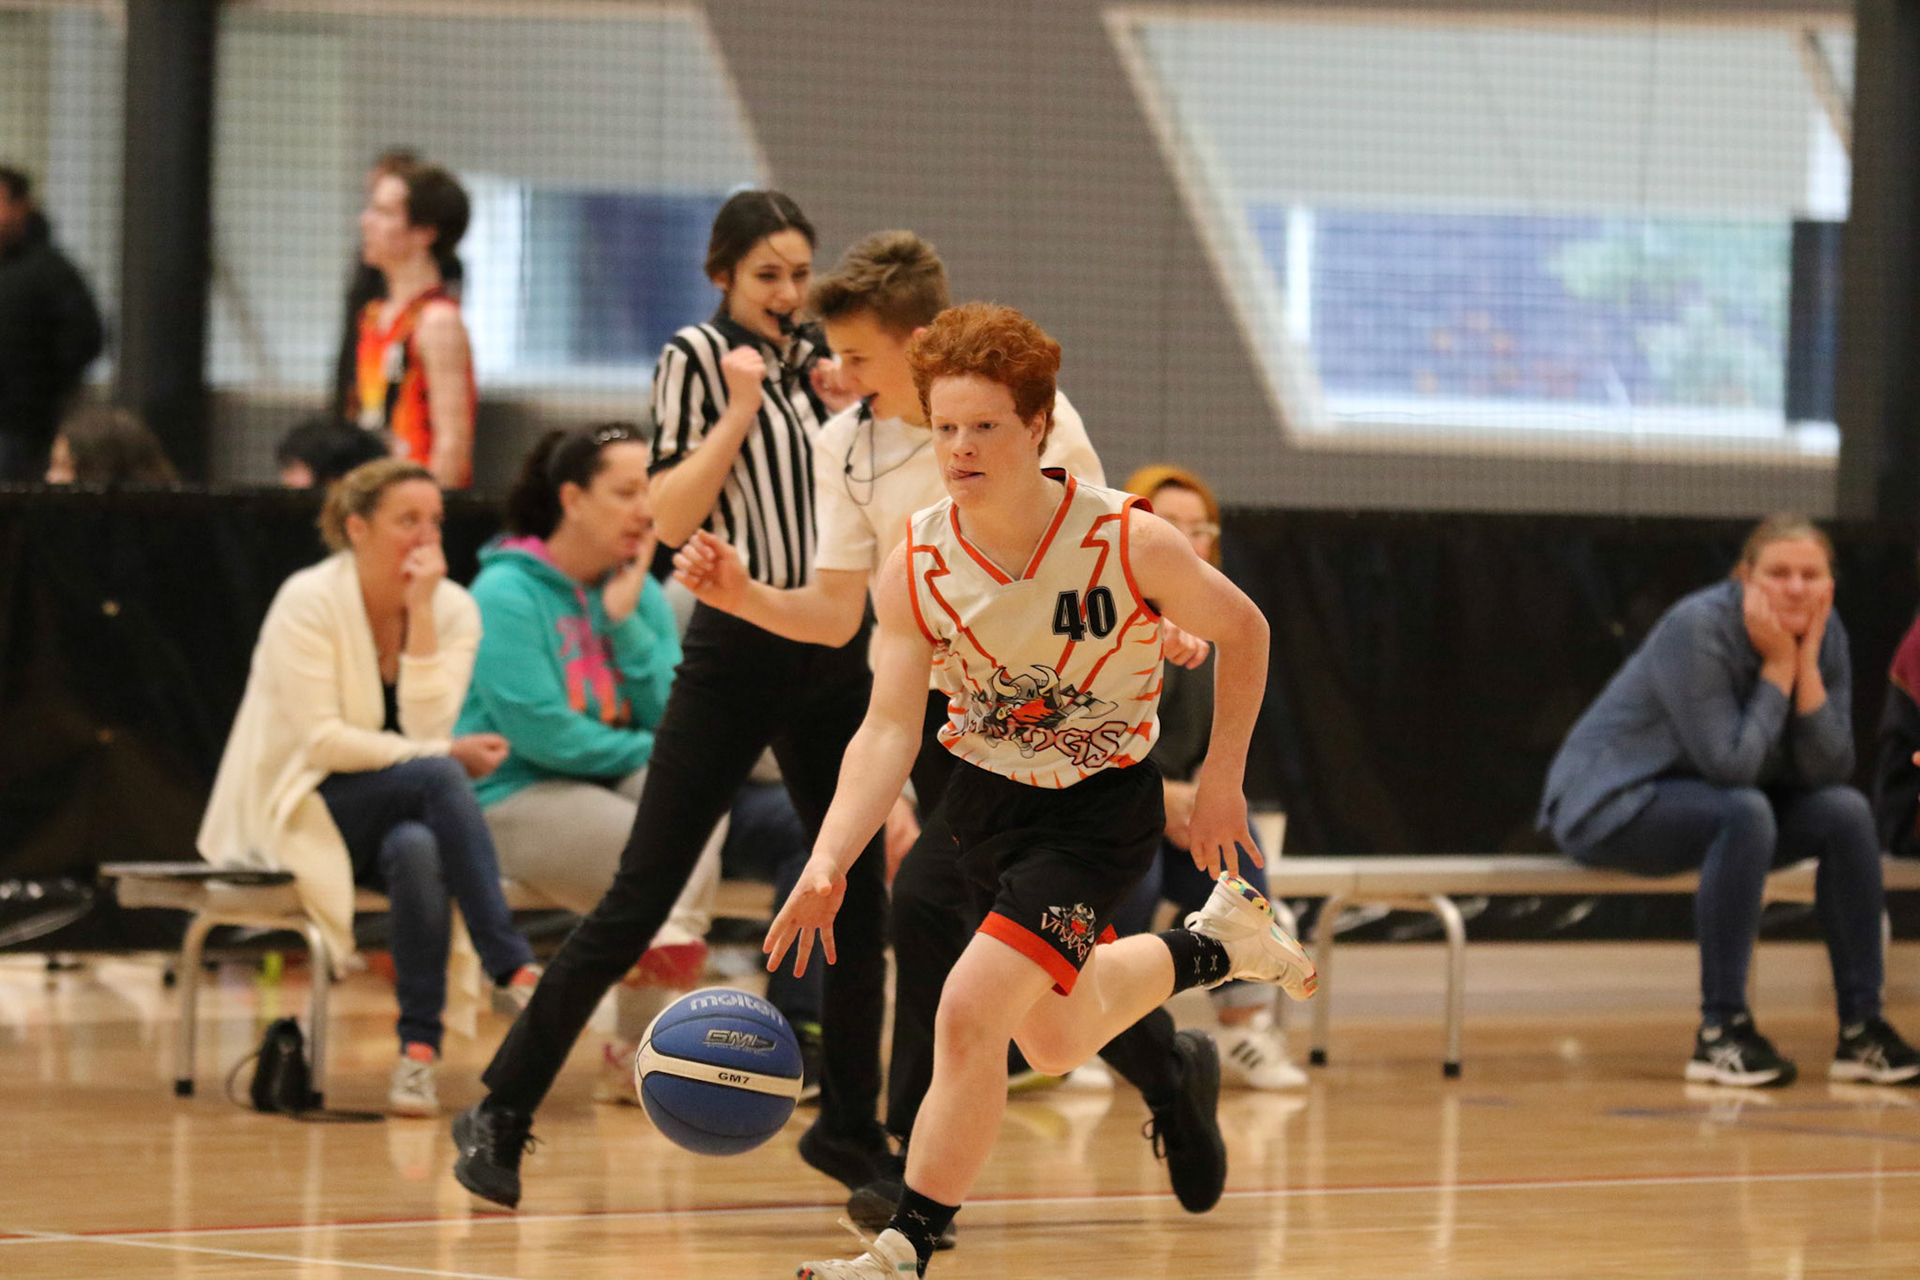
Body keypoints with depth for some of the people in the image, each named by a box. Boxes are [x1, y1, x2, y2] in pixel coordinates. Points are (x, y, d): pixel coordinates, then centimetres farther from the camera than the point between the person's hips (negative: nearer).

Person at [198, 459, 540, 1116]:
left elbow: (427, 726, -13)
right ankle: (512, 970, -36)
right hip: (297, 807, -4)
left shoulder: (453, 610, 1)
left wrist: (421, 613, -18)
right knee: (437, 778, -32)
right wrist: (450, 756, -17)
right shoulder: (309, 603, -11)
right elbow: (323, 742, -17)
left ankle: (420, 1047, -31)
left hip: (404, 809, 4)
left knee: (418, 848, -35)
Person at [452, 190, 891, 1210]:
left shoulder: (813, 361, 11)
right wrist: (738, 411, -18)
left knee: (861, 889, 6)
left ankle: (848, 1127, 19)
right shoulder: (696, 358, -6)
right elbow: (671, 518, -15)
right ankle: (499, 1116, -3)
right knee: (640, 899, -8)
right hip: (737, 652, -6)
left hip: (833, 651, 6)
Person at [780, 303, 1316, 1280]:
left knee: (970, 1014, -22)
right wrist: (828, 861, -31)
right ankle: (1215, 946, 51)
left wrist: (1222, 779, -5)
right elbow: (889, 728, -18)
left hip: (1105, 805, -5)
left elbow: (1243, 631, -6)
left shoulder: (1129, 541, -24)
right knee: (1056, 1042, 22)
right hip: (988, 796, 5)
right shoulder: (915, 567, -16)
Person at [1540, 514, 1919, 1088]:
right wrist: (1778, 669, -23)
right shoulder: (1697, 629, -24)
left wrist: (1807, 666, -20)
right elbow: (1730, 765, -27)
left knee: (1845, 812, -14)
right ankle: (1721, 1031, -31)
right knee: (1744, 813, -35)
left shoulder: (1824, 634, -3)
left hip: (1703, 801, 7)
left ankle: (1861, 1028, -11)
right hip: (1610, 803, -7)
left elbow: (1829, 770, -11)